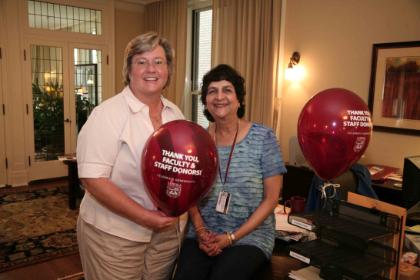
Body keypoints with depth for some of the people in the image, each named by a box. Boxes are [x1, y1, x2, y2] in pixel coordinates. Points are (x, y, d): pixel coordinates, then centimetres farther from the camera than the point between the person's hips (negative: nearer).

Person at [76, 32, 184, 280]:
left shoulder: (175, 113, 4)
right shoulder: (108, 114, -14)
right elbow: (93, 179, -20)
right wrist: (144, 217, -21)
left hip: (166, 230, 6)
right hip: (113, 234, -5)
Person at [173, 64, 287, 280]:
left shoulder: (263, 137, -7)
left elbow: (271, 198, -5)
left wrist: (231, 237, -11)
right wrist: (200, 230, -7)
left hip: (250, 236, -2)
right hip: (202, 234, 2)